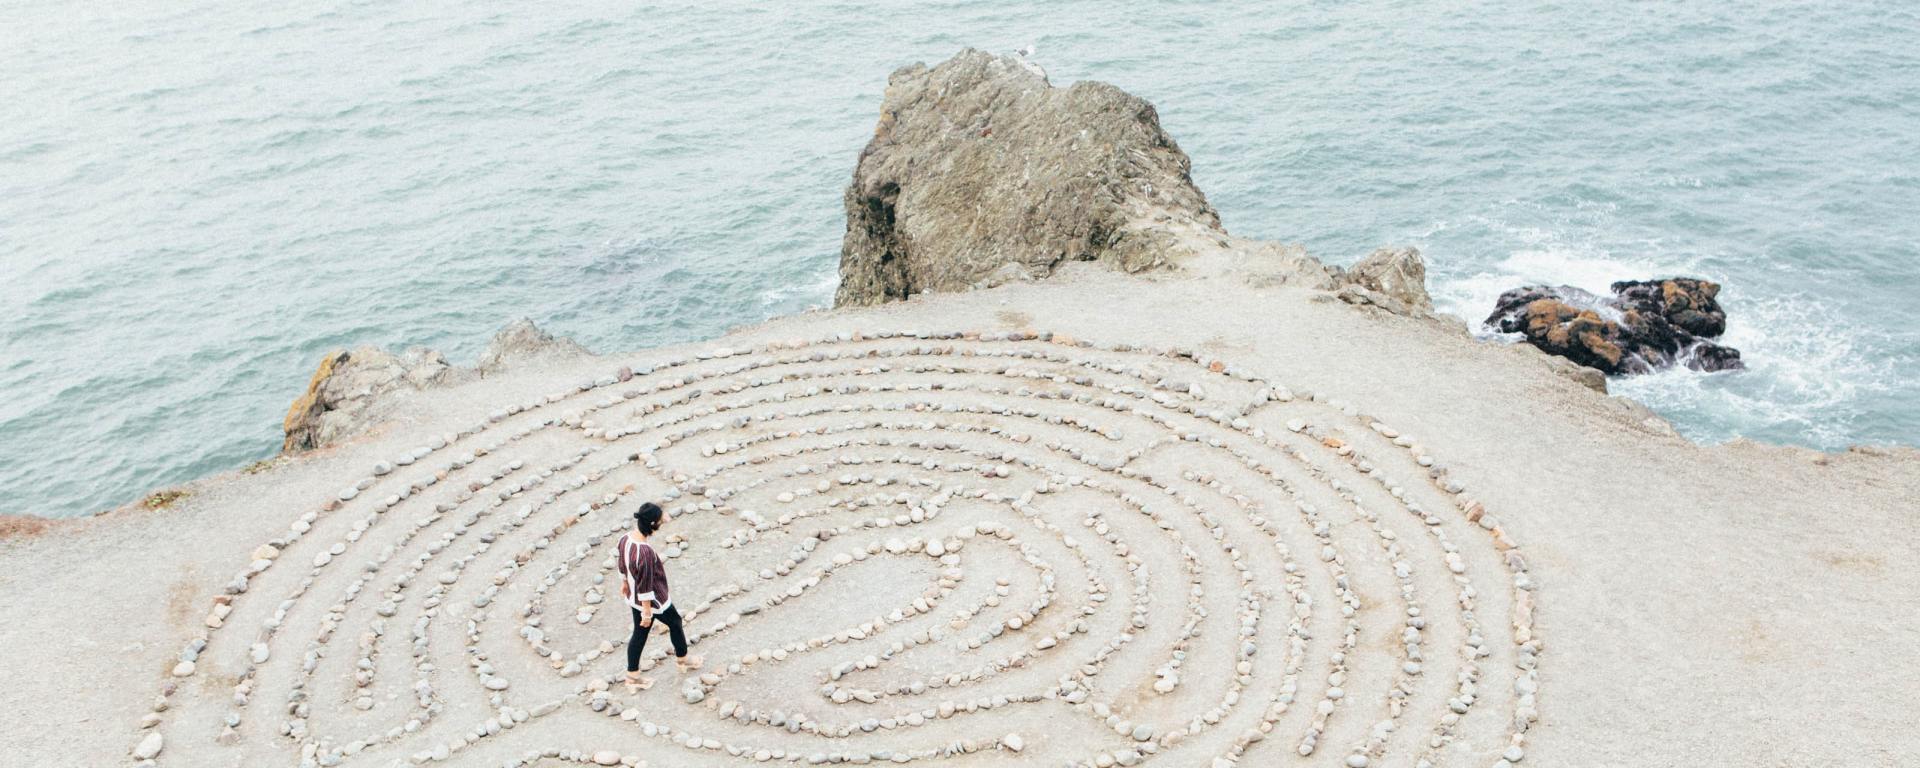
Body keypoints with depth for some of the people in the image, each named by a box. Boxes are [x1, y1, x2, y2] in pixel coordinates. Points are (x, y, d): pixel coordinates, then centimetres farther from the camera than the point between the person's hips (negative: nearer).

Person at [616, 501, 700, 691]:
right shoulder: (645, 552, -37)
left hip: (634, 598, 7)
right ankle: (683, 660, 44)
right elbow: (645, 586, -29)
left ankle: (633, 677, 34)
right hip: (652, 600, -7)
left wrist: (625, 583, 25)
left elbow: (622, 565, 7)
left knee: (639, 634, 22)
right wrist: (647, 612, -19)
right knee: (675, 623, 21)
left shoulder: (625, 539, -12)